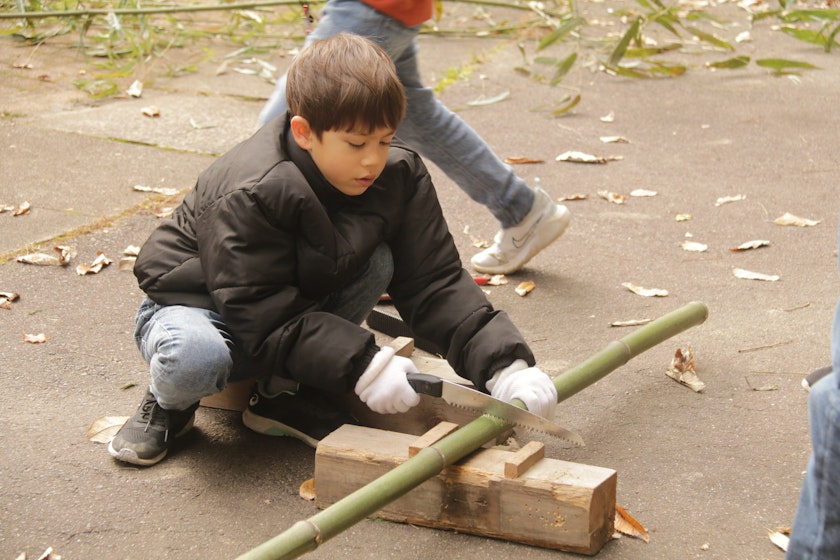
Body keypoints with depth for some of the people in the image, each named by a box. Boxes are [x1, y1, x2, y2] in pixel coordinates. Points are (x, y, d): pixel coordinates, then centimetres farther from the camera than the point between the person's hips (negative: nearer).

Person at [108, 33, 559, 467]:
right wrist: (362, 366, -38)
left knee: (380, 262, -22)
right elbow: (267, 318, -30)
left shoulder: (399, 176, -15)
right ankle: (169, 403, -1)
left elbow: (434, 283, -16)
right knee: (193, 359, -41)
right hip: (195, 304, -5)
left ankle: (284, 394, -8)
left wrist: (505, 366, -29)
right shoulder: (249, 197, -31)